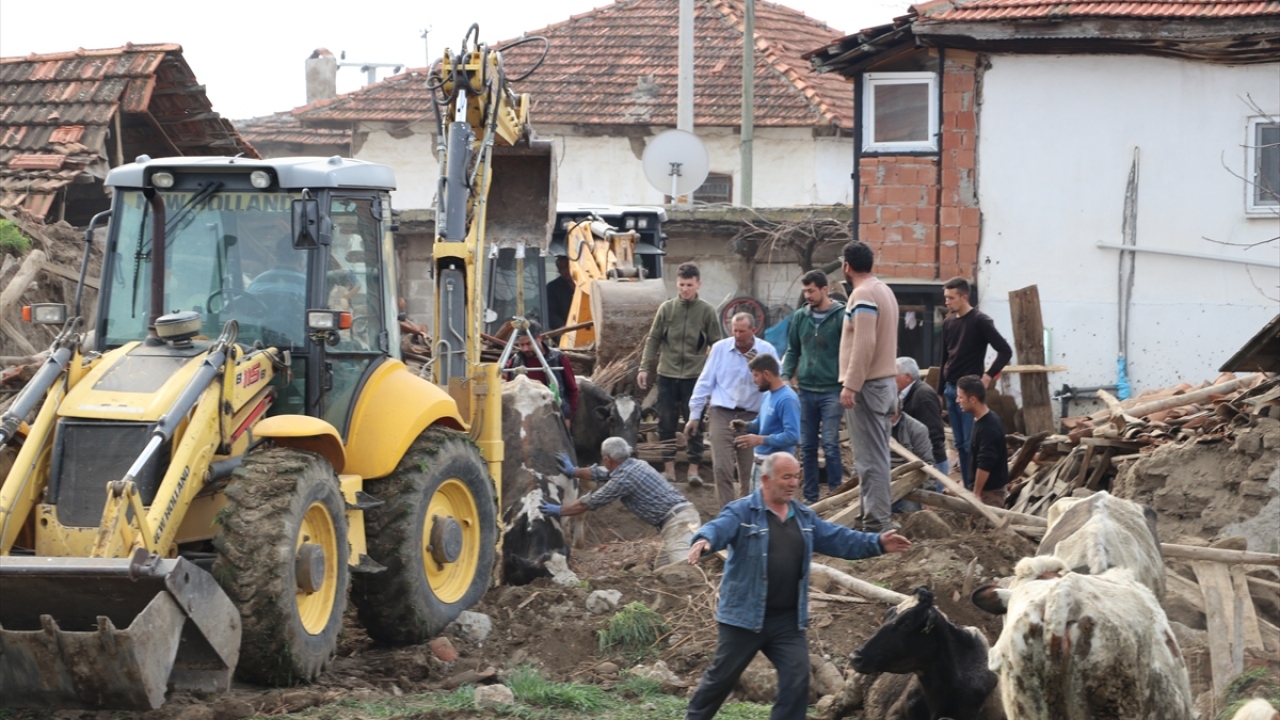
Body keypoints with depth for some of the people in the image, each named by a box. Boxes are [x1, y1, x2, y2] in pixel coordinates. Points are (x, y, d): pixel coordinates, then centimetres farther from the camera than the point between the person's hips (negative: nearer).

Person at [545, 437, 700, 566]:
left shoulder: (624, 478, -14)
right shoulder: (634, 464, 14)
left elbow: (591, 502, -4)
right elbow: (601, 473, 33)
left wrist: (558, 511, 8)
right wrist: (574, 471, 43)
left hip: (676, 522, -10)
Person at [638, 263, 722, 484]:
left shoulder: (707, 311, 1)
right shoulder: (666, 308, 4)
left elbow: (716, 344, 4)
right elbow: (653, 340, 7)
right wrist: (645, 368, 1)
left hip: (695, 376, -2)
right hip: (667, 375, 2)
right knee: (666, 424, 4)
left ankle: (693, 469, 3)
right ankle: (669, 468, 12)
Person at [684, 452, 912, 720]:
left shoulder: (805, 518, 11)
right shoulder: (742, 512, -9)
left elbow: (840, 539, 11)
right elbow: (719, 527, -27)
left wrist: (877, 543, -3)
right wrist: (704, 540, -51)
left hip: (789, 620, 5)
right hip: (745, 616, -5)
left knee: (797, 680, 0)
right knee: (722, 676, 6)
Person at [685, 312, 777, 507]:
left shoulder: (767, 351, 2)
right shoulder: (720, 348, 2)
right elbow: (704, 382, 6)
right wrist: (694, 415, 6)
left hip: (752, 417, 1)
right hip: (722, 413, -1)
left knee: (749, 472, 5)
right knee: (721, 468, -12)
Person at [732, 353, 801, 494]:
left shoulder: (787, 399, -19)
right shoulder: (768, 395, 11)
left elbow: (792, 436, -25)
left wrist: (760, 440, -23)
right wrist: (746, 426, 5)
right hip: (759, 461, 10)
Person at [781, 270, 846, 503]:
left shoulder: (841, 316, -5)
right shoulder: (800, 317, 9)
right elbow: (793, 350, 17)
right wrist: (785, 376, 2)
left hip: (832, 390, -5)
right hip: (806, 389, 5)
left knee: (830, 445, -7)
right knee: (807, 447, 7)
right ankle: (810, 497, 15)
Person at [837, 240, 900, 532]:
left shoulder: (863, 295, -14)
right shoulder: (884, 290, 16)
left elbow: (864, 344, -23)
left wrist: (851, 385, -22)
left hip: (866, 386, -10)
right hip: (885, 381, 10)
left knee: (870, 457, -10)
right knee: (876, 454, 13)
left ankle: (875, 522, -11)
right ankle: (874, 514, 18)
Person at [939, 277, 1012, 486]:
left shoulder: (979, 321, -9)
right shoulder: (948, 323, 11)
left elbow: (1005, 351, -11)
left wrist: (988, 376, -15)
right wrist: (940, 390, 16)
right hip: (951, 389, 7)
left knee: (971, 444, -8)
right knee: (959, 444, 9)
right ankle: (967, 487, 14)